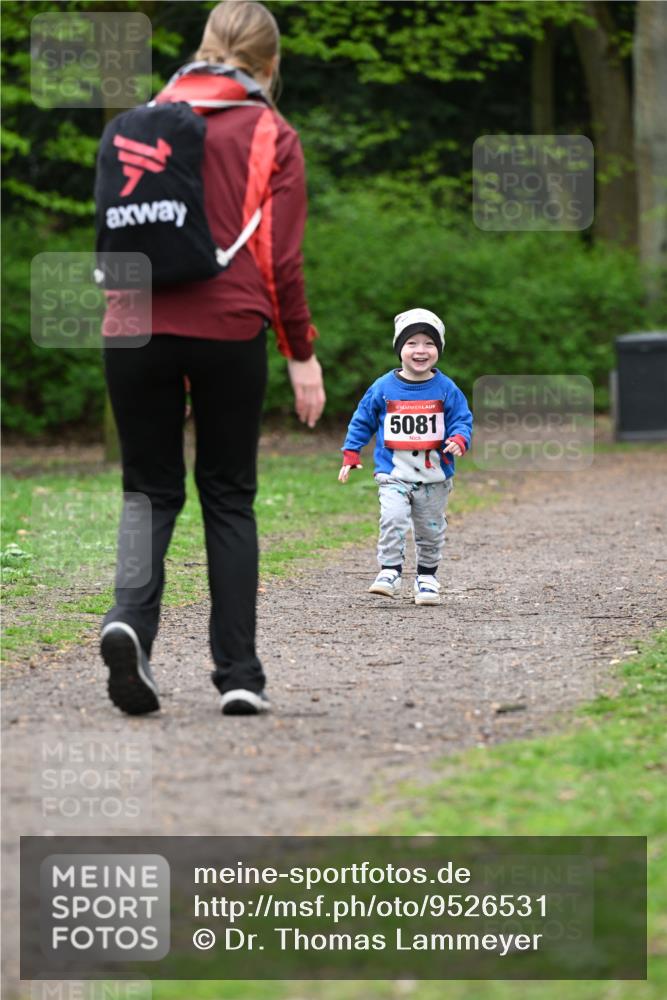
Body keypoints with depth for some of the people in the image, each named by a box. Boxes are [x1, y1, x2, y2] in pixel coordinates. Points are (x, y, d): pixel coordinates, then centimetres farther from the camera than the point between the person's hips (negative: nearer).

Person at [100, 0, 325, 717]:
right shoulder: (270, 136, 1)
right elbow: (279, 257, -3)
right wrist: (302, 354, 4)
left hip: (136, 328, 2)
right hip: (230, 330, -2)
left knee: (151, 490, 10)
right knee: (228, 496, 9)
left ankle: (131, 617, -18)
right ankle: (238, 674, 7)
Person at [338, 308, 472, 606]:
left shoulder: (446, 390, -1)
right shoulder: (383, 388, 0)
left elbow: (462, 419, 2)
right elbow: (362, 421, 8)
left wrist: (458, 440, -19)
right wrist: (350, 455, 4)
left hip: (434, 475, 1)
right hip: (394, 474, -1)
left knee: (431, 530, 10)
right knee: (392, 519, -20)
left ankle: (427, 577, 24)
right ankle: (389, 573, -15)